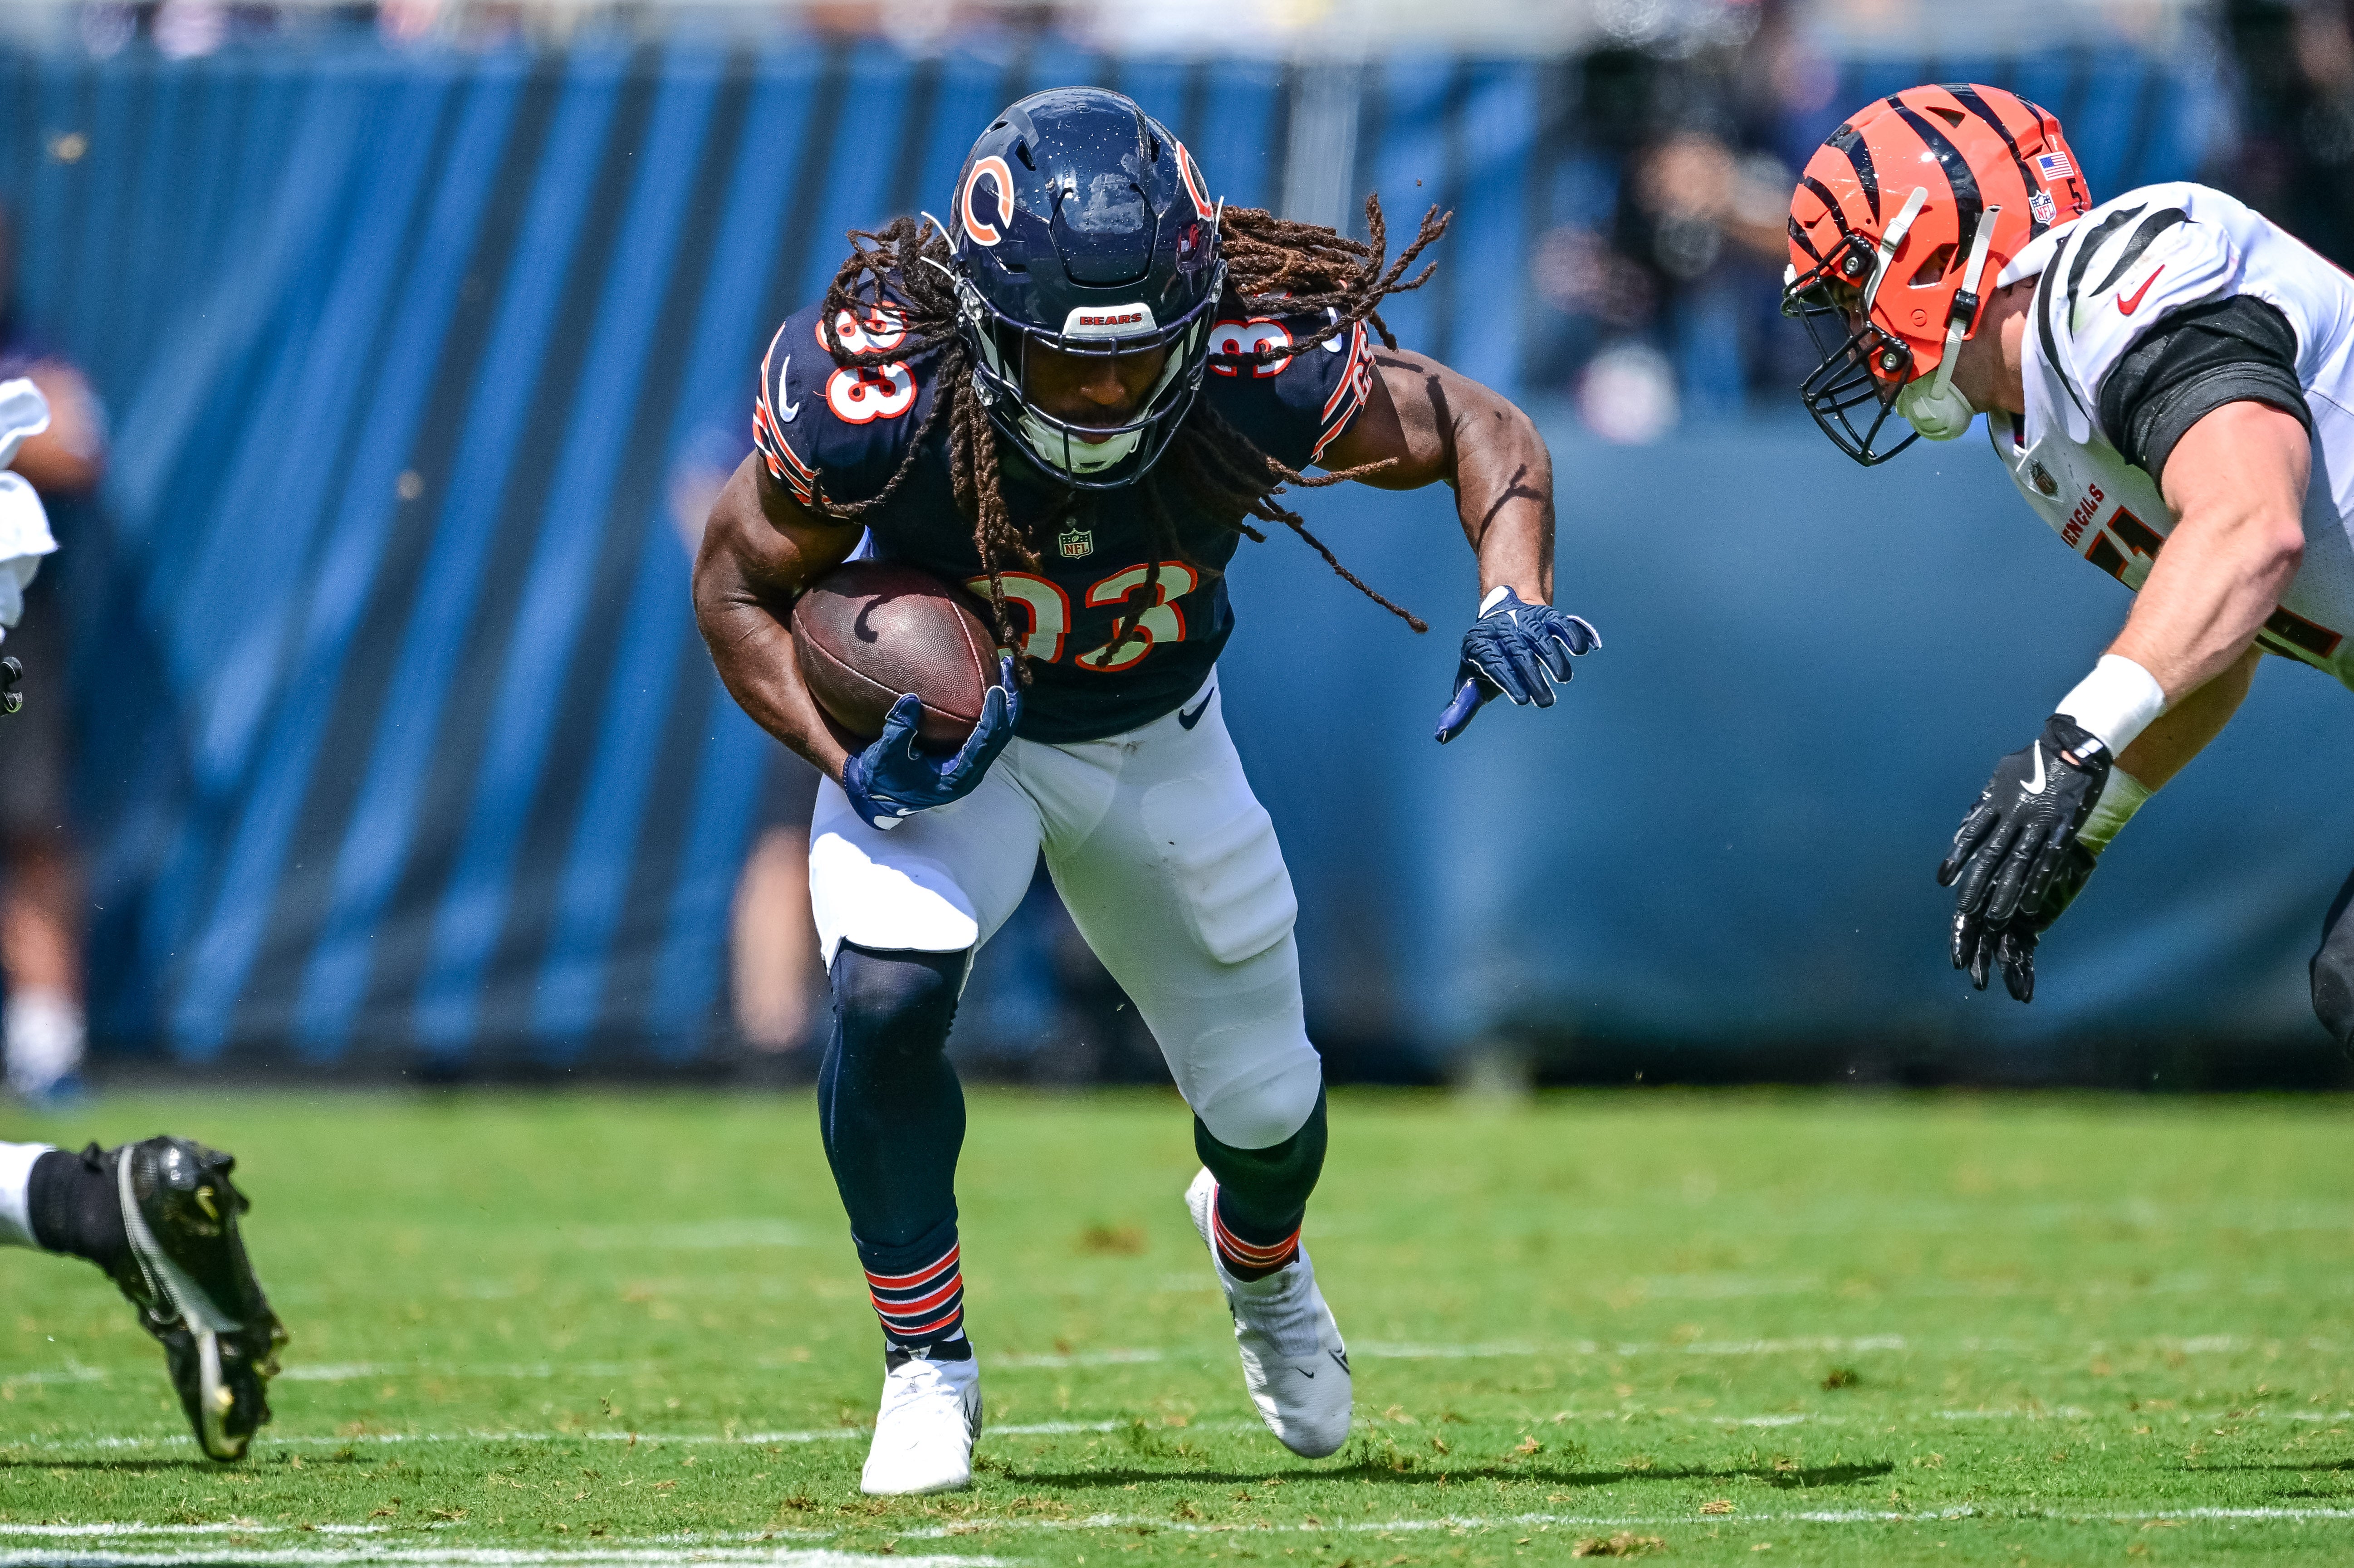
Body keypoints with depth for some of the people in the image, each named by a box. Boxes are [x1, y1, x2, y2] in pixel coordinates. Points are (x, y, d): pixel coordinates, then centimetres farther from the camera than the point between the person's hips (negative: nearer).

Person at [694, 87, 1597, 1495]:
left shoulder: (1258, 378, -34)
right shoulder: (876, 404, -37)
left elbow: (1482, 434, -17)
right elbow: (741, 590, -18)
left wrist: (1513, 598, -37)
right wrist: (852, 765, -34)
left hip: (1155, 741, 2)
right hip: (941, 731, -2)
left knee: (1268, 1107, 12)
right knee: (888, 995, -30)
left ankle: (1257, 1253, 52)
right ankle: (930, 1368, -7)